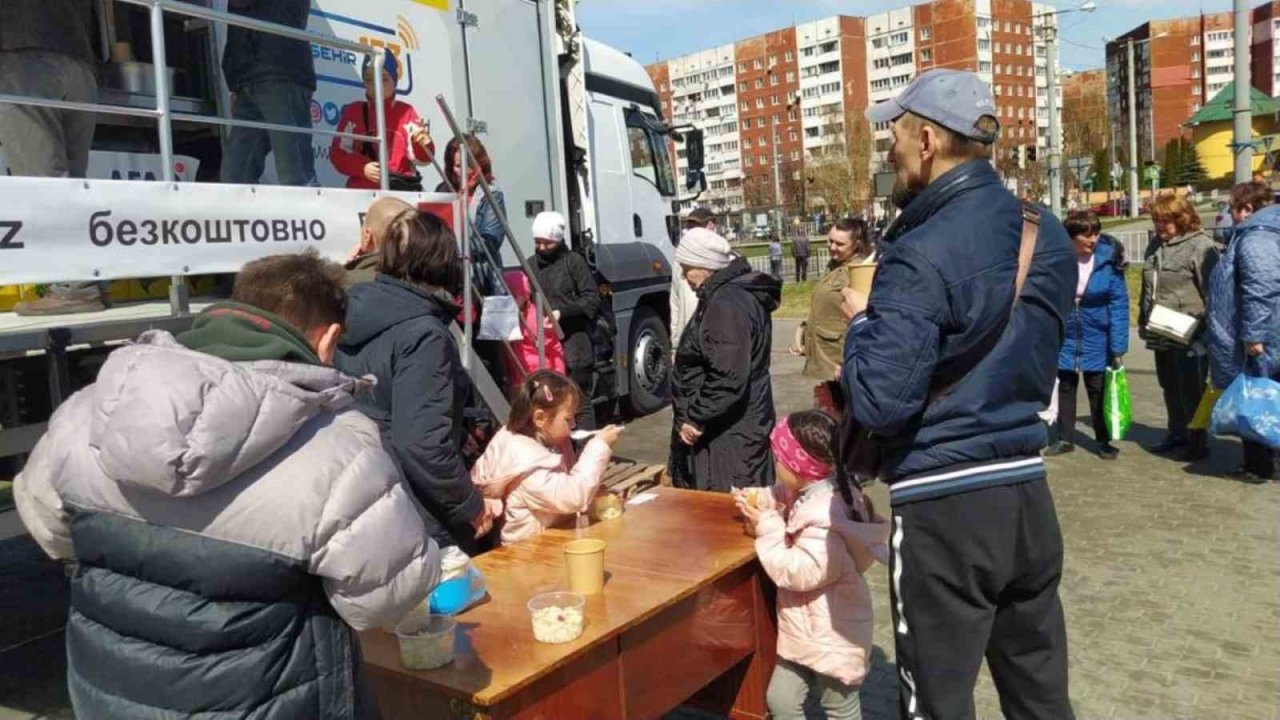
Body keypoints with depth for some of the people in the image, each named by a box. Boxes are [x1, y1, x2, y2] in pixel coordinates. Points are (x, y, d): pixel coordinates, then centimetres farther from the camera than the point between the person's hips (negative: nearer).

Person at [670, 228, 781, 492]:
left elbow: (728, 379, -27)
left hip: (728, 436, -10)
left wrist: (693, 417, -17)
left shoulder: (726, 305, -21)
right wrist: (692, 416, 18)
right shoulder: (734, 292, 12)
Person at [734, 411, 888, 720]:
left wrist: (766, 527, -23)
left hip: (832, 636, -9)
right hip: (805, 630, 9)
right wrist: (758, 503, 2)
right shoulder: (808, 496, 1)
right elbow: (780, 502, 21)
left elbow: (795, 572, -31)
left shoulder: (826, 519, -31)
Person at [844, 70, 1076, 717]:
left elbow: (879, 403, -22)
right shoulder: (1048, 236, 6)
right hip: (1027, 492, 8)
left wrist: (862, 322, -4)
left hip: (945, 506, -7)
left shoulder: (921, 257, -19)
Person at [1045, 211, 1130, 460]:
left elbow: (1119, 304, -12)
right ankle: (1065, 438, 27)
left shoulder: (1108, 259, -13)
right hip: (1065, 336, 1)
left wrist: (1118, 346, -15)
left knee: (1098, 389, 9)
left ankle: (1104, 441, 23)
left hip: (1096, 338, -1)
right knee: (1065, 386, 13)